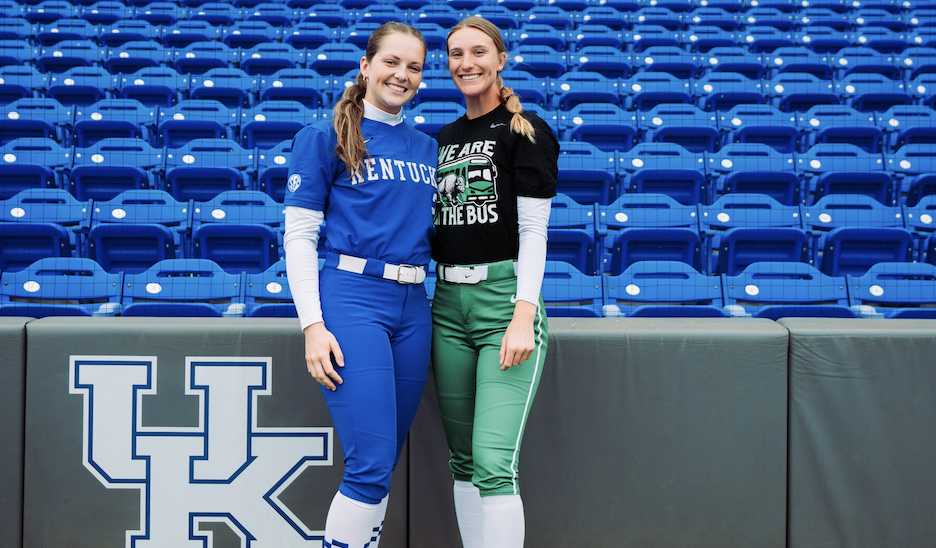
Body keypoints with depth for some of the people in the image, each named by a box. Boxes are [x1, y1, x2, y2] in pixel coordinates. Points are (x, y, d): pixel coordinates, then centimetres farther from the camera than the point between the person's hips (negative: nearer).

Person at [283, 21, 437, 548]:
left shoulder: (428, 148, 17)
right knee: (371, 468, -12)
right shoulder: (326, 137, 2)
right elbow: (299, 236, -2)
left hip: (414, 306, 6)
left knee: (382, 466, 9)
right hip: (352, 297, -6)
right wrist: (313, 325, -11)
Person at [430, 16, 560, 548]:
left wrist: (523, 318, -17)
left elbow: (533, 230, -8)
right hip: (448, 304, 7)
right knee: (462, 461, 10)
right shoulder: (447, 137, 17)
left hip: (504, 298, -6)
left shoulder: (526, 131, -2)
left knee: (494, 463, -13)